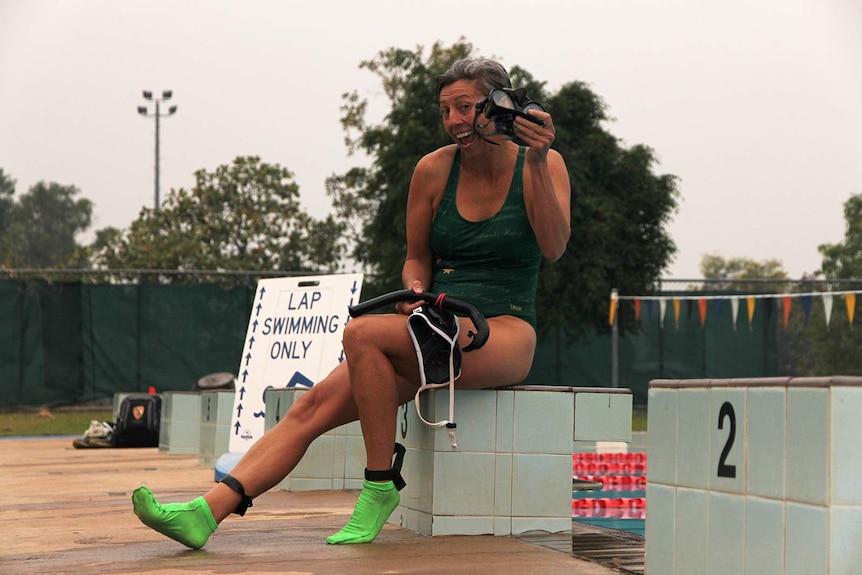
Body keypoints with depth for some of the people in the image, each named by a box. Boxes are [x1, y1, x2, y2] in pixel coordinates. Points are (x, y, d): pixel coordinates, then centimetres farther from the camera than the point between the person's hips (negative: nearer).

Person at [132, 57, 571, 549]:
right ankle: (207, 512, -25)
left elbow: (554, 247, -16)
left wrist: (536, 163, -25)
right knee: (314, 405, -15)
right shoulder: (434, 170, 8)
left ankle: (381, 486, -21)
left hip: (506, 334, -5)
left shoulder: (544, 165, -1)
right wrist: (414, 288, -6)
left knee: (363, 334, -30)